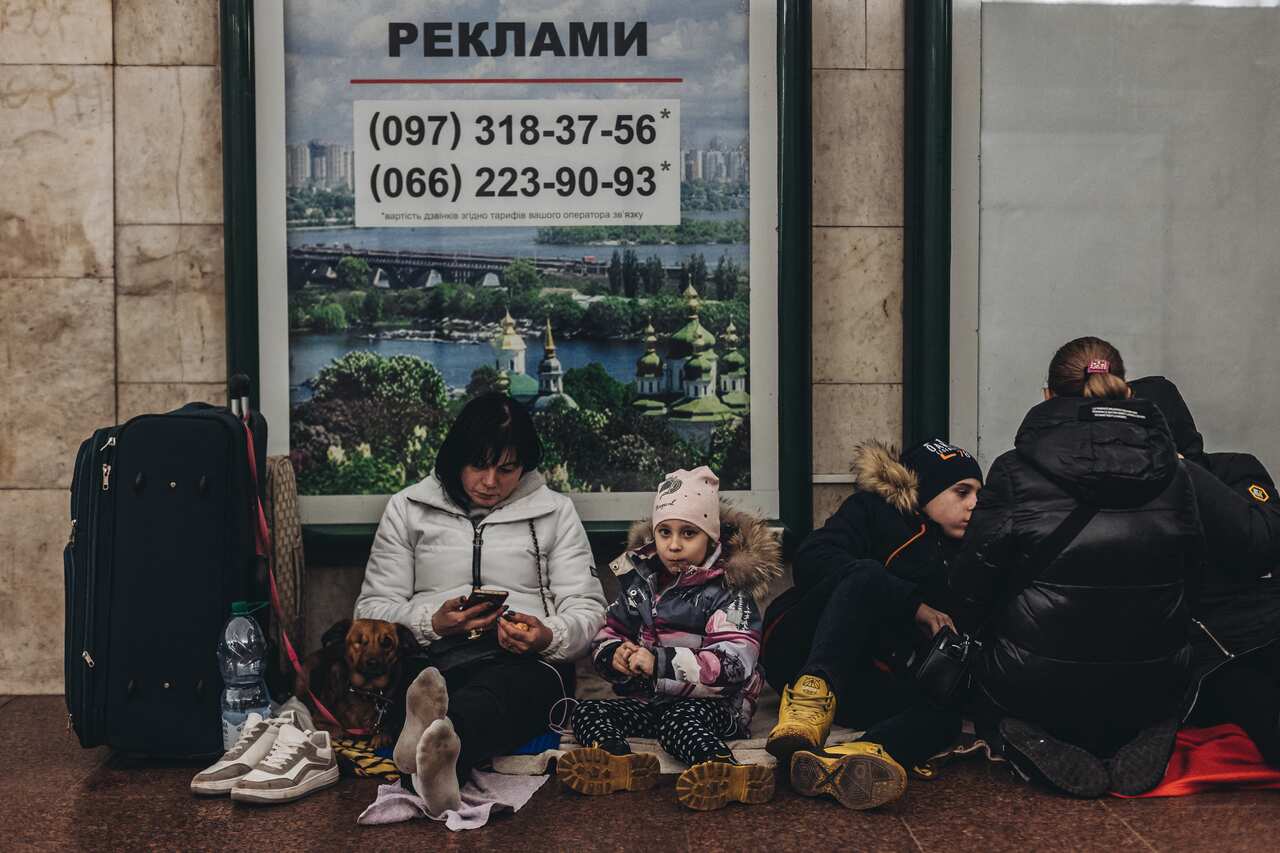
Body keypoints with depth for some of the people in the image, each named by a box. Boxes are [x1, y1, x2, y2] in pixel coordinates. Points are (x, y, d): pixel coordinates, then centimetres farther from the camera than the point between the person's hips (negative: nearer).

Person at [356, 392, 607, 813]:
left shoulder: (555, 511, 16)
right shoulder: (407, 508, 16)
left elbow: (587, 608, 10)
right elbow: (373, 607, 12)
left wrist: (550, 638, -14)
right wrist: (431, 623, -10)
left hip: (525, 660, -1)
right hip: (430, 659, 2)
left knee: (506, 684, -42)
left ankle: (438, 746, -73)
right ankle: (437, 747, -71)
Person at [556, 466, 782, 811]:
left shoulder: (726, 592, -6)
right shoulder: (639, 583, 14)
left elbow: (735, 660, -18)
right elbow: (608, 634, 19)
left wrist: (660, 662, -24)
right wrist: (615, 656, -8)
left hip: (711, 703, -6)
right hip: (648, 700, 7)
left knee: (678, 721, -36)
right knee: (588, 712, -14)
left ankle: (726, 773, -65)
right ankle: (617, 760, -47)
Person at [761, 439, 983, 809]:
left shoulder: (954, 559, 24)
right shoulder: (873, 511, 6)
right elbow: (811, 560, -14)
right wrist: (913, 604, -16)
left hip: (858, 682, 5)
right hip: (798, 651, -4)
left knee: (943, 712, -27)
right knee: (867, 575, -29)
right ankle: (811, 696, -51)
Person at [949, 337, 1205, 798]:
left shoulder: (1014, 471, -10)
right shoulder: (1172, 473, 0)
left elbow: (972, 584, -8)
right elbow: (1190, 573, 10)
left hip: (1039, 692, -3)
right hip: (1148, 693, 3)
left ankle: (1041, 746, -3)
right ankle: (1138, 741, 2)